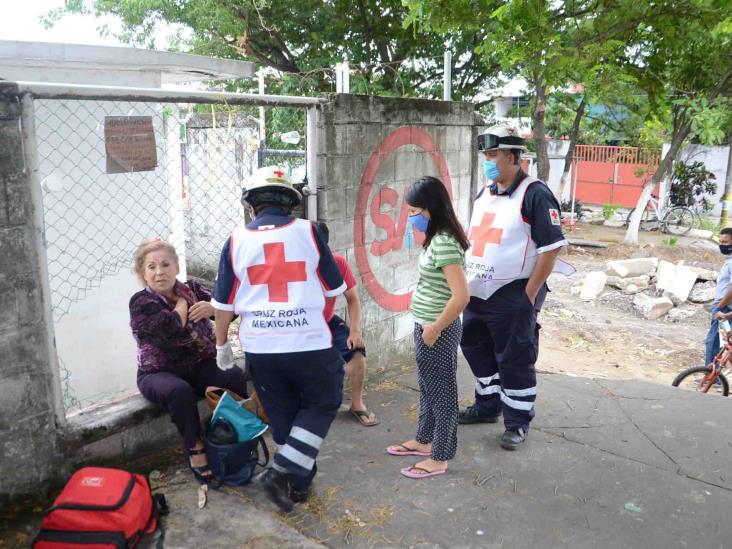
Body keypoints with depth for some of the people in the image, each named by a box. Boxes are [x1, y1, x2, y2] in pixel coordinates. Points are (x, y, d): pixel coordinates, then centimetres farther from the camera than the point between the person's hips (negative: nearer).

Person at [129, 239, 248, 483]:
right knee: (180, 390, -36)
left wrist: (212, 308, -26)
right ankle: (194, 448, -16)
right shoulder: (141, 302, -7)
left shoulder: (191, 288, 6)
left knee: (236, 375, -25)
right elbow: (172, 327, -25)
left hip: (200, 365, 3)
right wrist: (183, 300, -7)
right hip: (160, 373, -3)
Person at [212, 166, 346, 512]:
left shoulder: (236, 241, 2)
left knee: (282, 414, 18)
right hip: (309, 343, -2)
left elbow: (223, 303, 6)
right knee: (322, 405, 17)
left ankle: (299, 482, 28)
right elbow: (334, 288, 5)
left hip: (259, 348, 3)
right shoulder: (307, 231, -2)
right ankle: (282, 472, 6)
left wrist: (221, 344, 20)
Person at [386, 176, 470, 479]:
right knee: (428, 387, 22)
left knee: (441, 391, 5)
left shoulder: (444, 243, -23)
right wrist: (426, 327, 10)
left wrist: (434, 329, -19)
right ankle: (424, 440, 40)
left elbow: (461, 297, -29)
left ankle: (439, 458, 20)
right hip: (426, 326, 9)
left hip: (438, 331, -9)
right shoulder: (436, 238, 7)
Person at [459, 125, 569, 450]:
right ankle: (487, 406, 39)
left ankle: (517, 423, 19)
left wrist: (529, 296, -17)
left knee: (515, 362, 3)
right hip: (476, 294, 8)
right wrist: (465, 283, 14)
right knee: (478, 352, 20)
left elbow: (551, 248, -16)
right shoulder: (485, 194, 12)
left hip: (512, 298, -8)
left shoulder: (535, 195, -13)